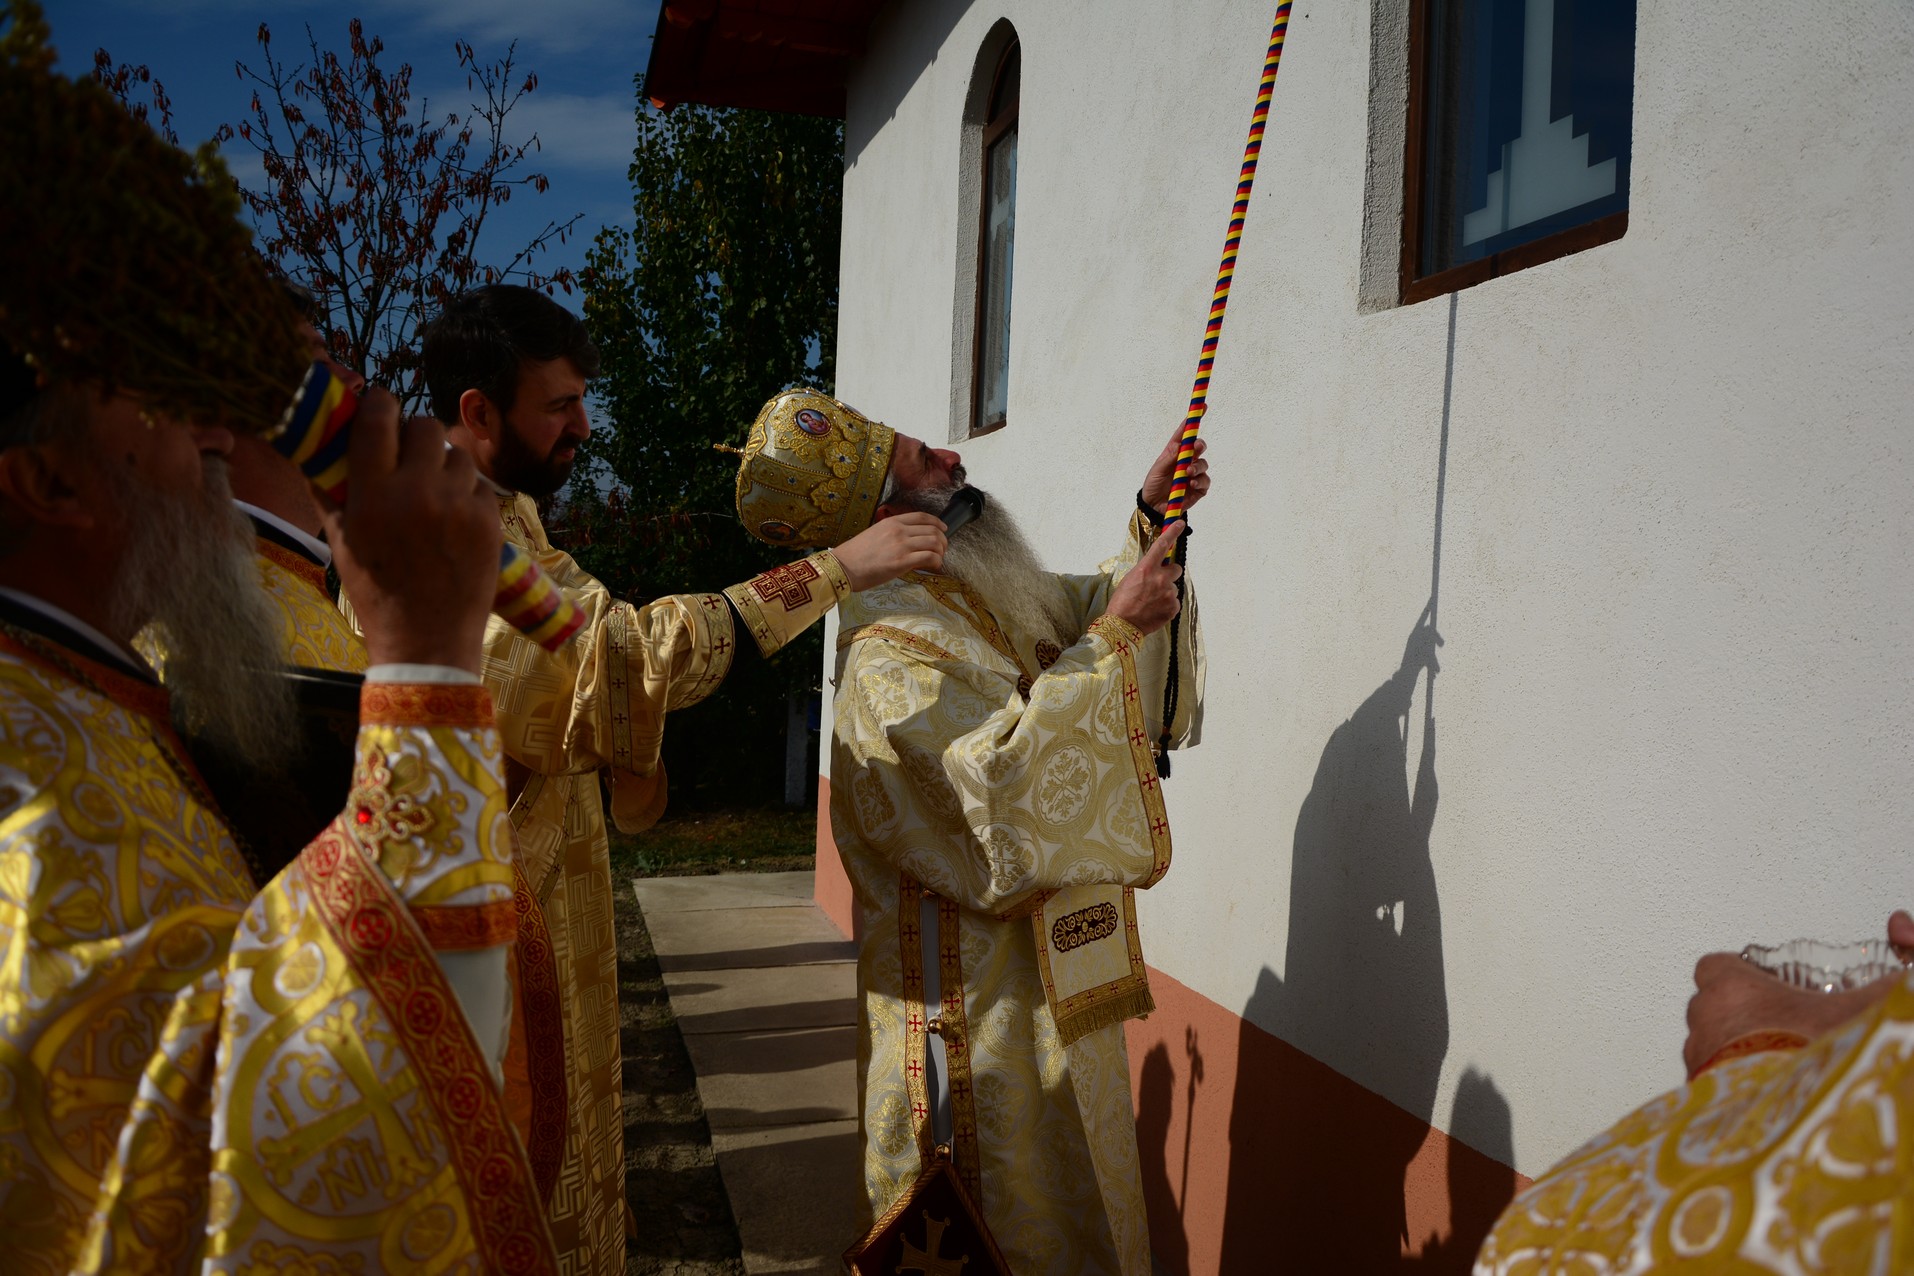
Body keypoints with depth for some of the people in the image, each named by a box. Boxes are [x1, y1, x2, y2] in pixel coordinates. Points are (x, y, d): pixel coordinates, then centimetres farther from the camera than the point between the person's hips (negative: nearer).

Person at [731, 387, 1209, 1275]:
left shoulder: (981, 603, 6)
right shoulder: (889, 655, -23)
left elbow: (1087, 607, 22)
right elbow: (1007, 783, -34)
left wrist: (1149, 520, 4)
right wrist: (1115, 633, -27)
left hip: (1049, 979, 9)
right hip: (981, 1012, -9)